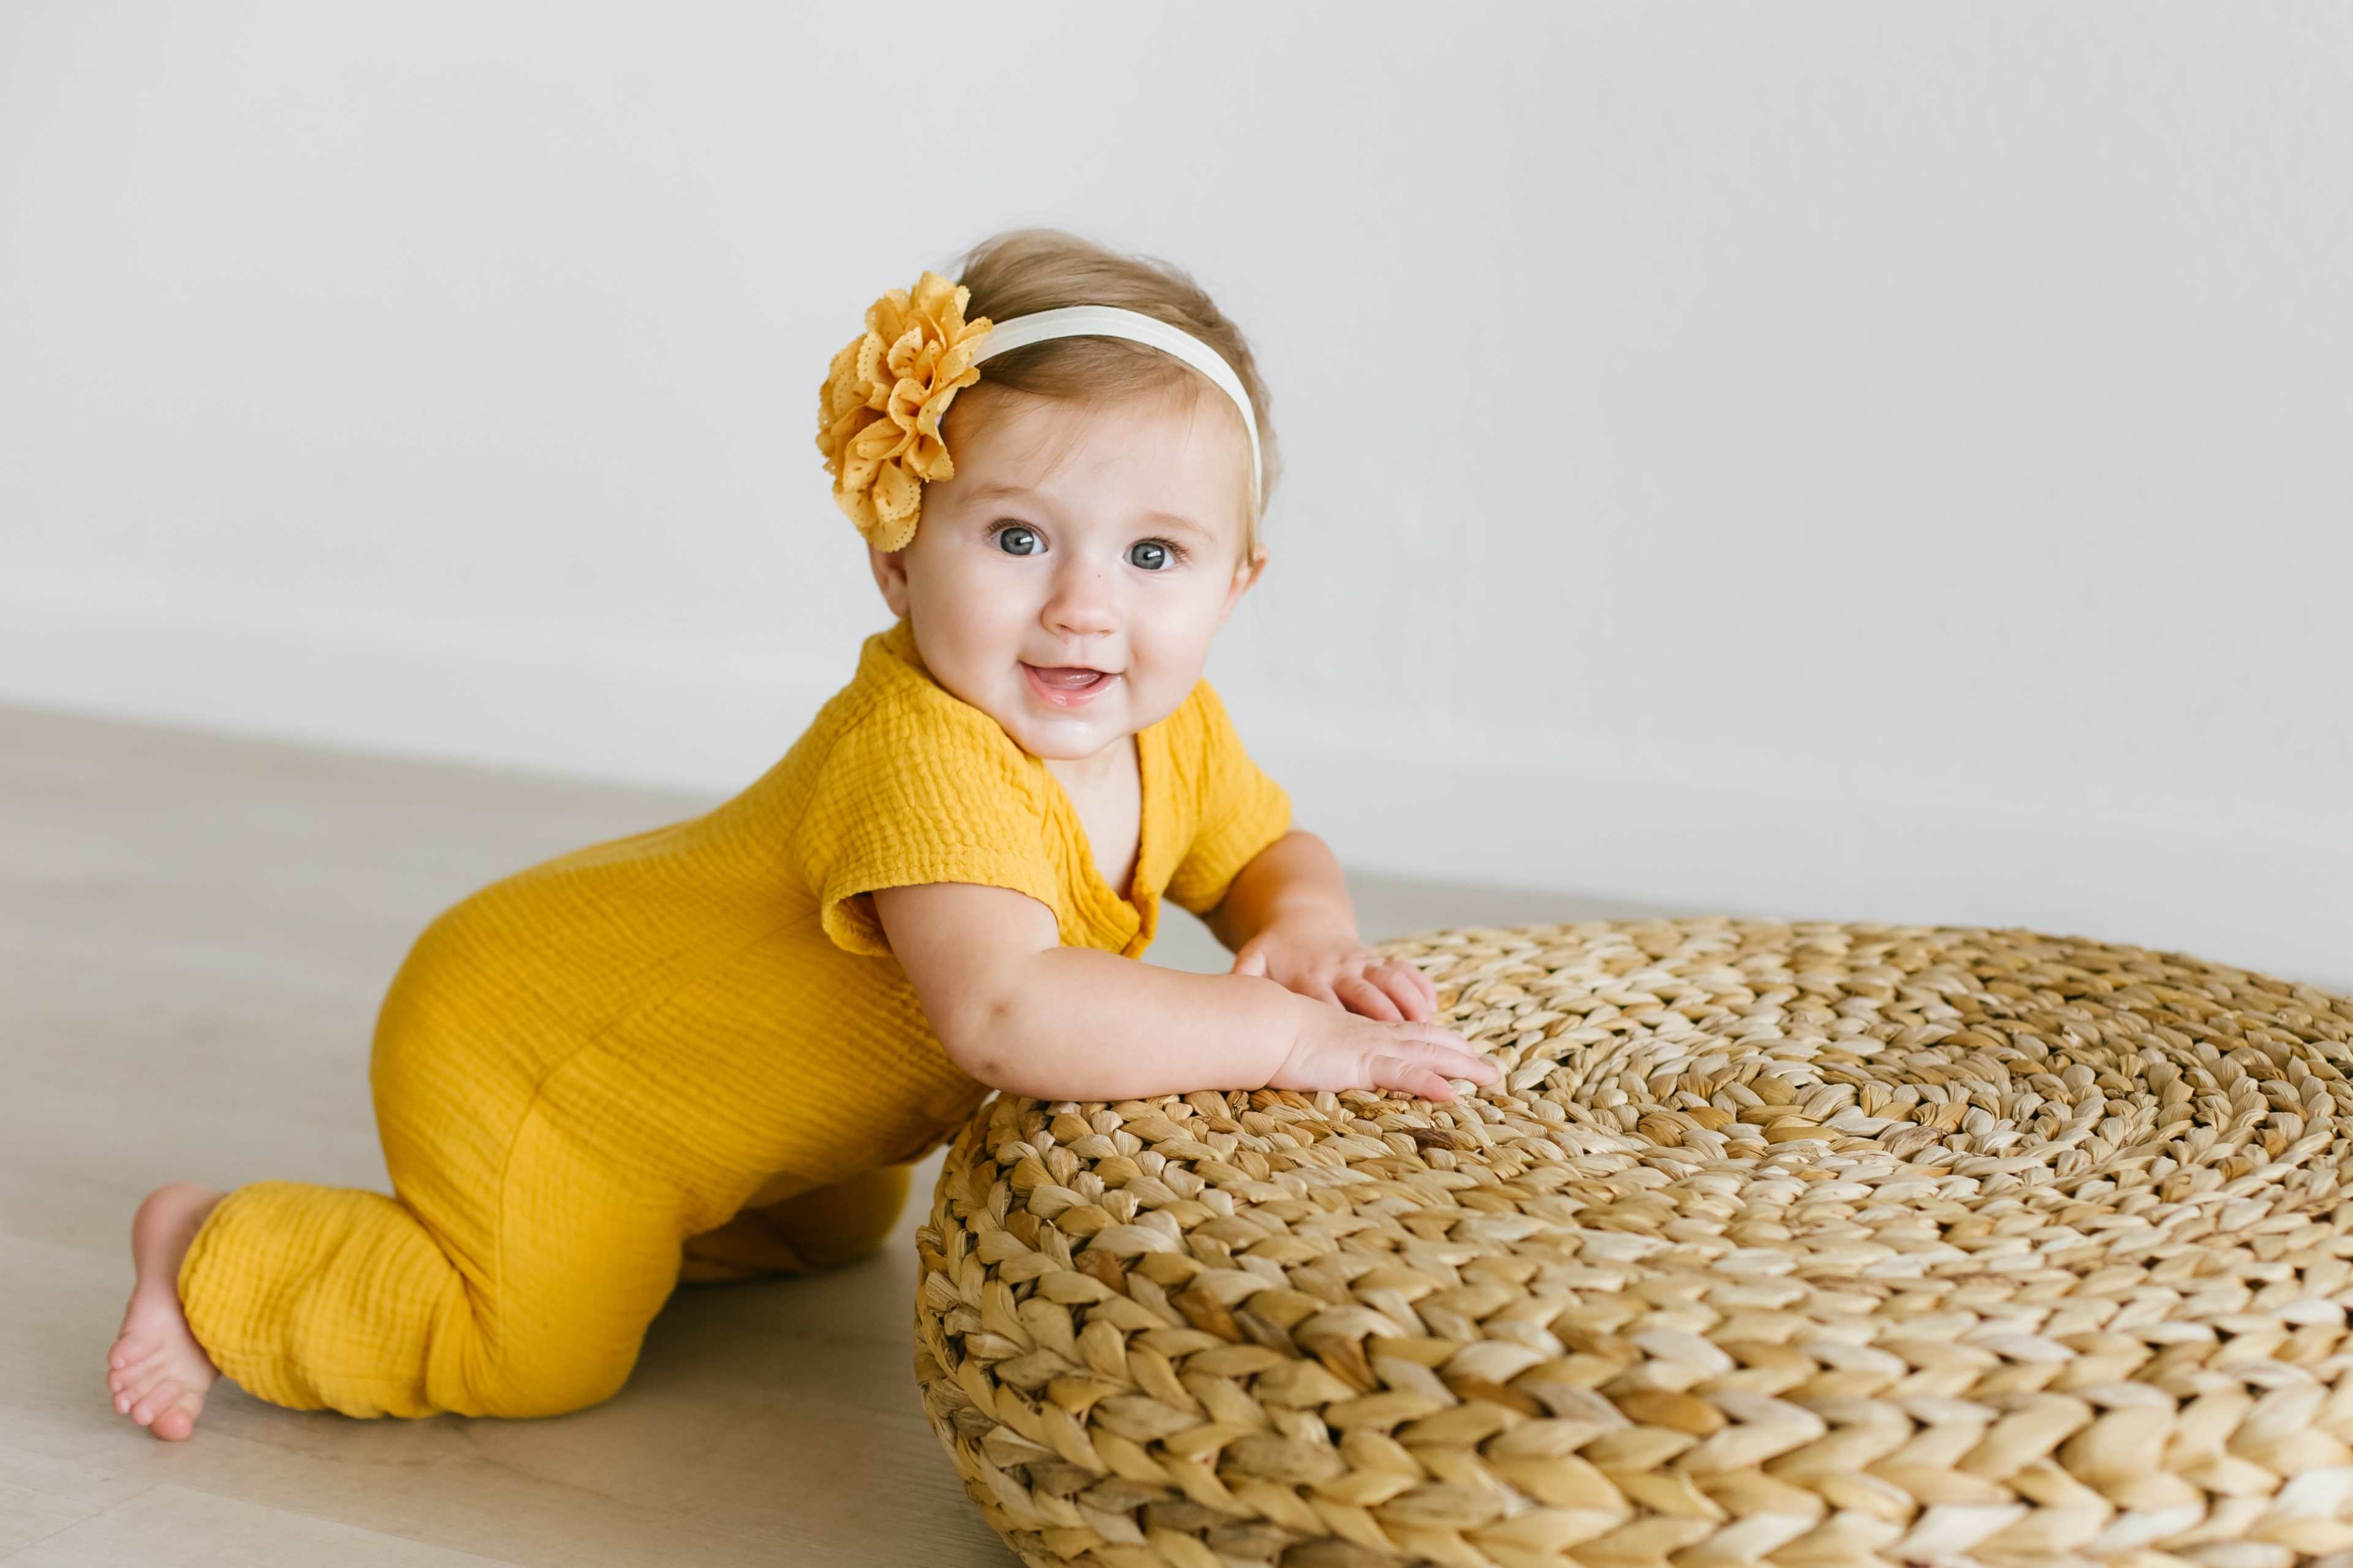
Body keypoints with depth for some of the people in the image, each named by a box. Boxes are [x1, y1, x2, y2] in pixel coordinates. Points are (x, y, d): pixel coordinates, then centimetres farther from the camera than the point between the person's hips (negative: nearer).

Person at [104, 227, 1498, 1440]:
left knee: (838, 1228, 28)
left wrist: (1305, 936, -19)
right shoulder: (924, 754, -39)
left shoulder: (1173, 736, -11)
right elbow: (1005, 1013, -51)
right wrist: (1287, 1036, -44)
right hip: (516, 1050, -9)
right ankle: (222, 1260, 8)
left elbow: (1276, 856, 5)